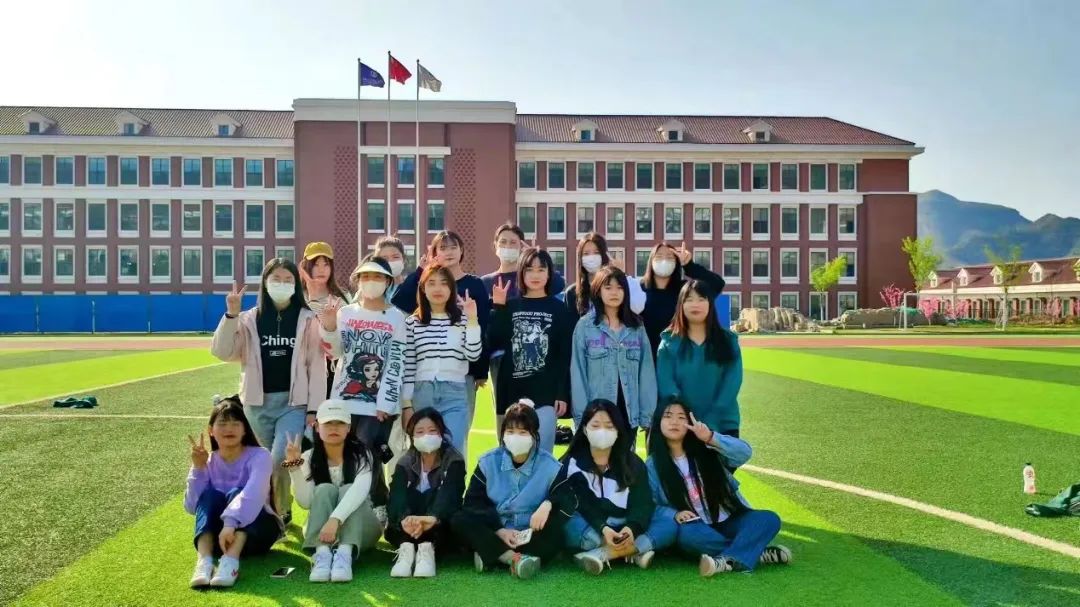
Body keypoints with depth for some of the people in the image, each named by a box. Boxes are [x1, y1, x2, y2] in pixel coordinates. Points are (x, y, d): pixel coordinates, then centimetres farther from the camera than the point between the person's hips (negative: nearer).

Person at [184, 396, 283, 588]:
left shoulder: (259, 456, -11)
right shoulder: (209, 462, 2)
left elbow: (253, 494, -31)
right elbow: (192, 507, -7)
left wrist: (230, 523, -46)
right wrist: (198, 469, -16)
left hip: (256, 531, -3)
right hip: (218, 533, 3)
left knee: (235, 493, -28)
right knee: (210, 495, -22)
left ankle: (231, 561, -47)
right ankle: (204, 561, -41)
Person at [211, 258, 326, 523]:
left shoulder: (308, 320, 0)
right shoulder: (250, 319, 6)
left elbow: (317, 366, -2)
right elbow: (222, 352, -4)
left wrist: (314, 409, -7)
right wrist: (231, 315, -15)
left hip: (294, 403, -3)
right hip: (258, 404, 3)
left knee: (280, 461, -16)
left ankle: (280, 513, 5)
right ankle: (268, 512, 32)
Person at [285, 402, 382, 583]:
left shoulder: (360, 454, -10)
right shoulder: (309, 458, -2)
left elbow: (360, 490, -30)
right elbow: (306, 502, -14)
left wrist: (335, 519, -46)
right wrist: (294, 467, -26)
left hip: (361, 529, -1)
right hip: (321, 530, 2)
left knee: (347, 489, -28)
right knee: (324, 490, -24)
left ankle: (345, 554, -50)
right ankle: (322, 553, -45)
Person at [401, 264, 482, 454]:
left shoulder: (463, 319, 3)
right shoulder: (412, 323, 3)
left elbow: (473, 355, -8)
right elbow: (407, 366, 3)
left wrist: (472, 320, -14)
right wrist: (406, 404, 0)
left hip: (455, 396, -1)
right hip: (422, 395, 1)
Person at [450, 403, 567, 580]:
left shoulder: (549, 466, -3)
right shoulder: (488, 462, 0)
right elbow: (473, 503, -5)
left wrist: (548, 504, -31)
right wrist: (500, 530, -18)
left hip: (531, 537, -1)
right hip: (494, 535, 1)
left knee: (555, 535, -31)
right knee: (460, 521, -24)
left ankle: (489, 555, -32)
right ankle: (514, 558, -37)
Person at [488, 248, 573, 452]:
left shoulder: (559, 309, 3)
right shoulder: (510, 306, 9)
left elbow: (565, 355, -1)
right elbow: (494, 343, -3)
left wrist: (563, 393, -7)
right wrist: (498, 308, -9)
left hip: (546, 393, -2)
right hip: (512, 392, 3)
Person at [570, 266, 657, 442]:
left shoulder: (637, 327, 7)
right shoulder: (585, 326, -2)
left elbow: (647, 372, 4)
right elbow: (578, 373, -4)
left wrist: (648, 414, -2)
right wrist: (582, 414, -10)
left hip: (629, 412, 3)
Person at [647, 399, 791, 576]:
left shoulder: (705, 449, 1)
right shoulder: (653, 465, 0)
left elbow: (744, 453, -15)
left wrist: (711, 438, -30)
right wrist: (674, 514, -25)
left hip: (729, 521, 2)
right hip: (698, 528, -2)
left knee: (769, 519, -21)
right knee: (686, 534, -36)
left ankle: (728, 560, -40)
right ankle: (758, 552, -27)